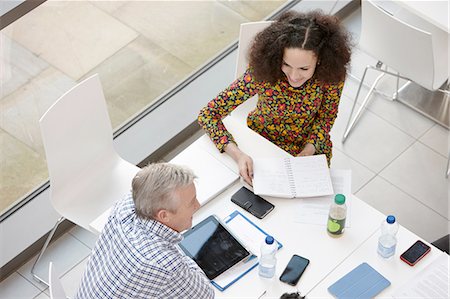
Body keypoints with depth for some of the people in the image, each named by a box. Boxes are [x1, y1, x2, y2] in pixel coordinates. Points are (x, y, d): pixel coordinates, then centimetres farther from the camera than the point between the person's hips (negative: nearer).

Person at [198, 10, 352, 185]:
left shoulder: (331, 74, -27)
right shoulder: (261, 72, -32)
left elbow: (326, 117, -6)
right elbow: (207, 115, -28)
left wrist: (307, 153, -22)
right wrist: (237, 155, -41)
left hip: (309, 146, 2)